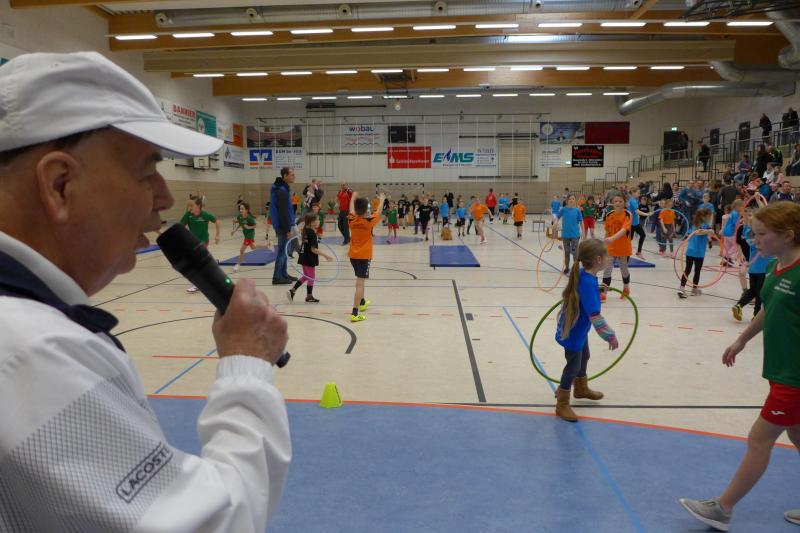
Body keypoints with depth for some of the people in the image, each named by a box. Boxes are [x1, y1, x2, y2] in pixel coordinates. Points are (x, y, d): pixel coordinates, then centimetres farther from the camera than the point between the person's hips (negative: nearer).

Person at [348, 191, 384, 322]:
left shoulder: (352, 220, -2)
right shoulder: (369, 221, -12)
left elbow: (351, 209, 20)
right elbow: (378, 213, 6)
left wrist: (353, 197, 37)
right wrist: (381, 200, 24)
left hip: (353, 255, 6)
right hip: (364, 256, -6)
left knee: (360, 280, 26)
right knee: (360, 283, -9)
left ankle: (362, 303, 46)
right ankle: (355, 314, -16)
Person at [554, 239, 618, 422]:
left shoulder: (581, 274, -8)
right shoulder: (588, 283, -35)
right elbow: (595, 316, -33)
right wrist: (610, 336, -23)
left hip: (579, 327, 10)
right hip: (572, 332, -10)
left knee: (584, 357, 28)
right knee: (573, 365, 4)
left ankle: (581, 389, 53)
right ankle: (562, 405, 20)